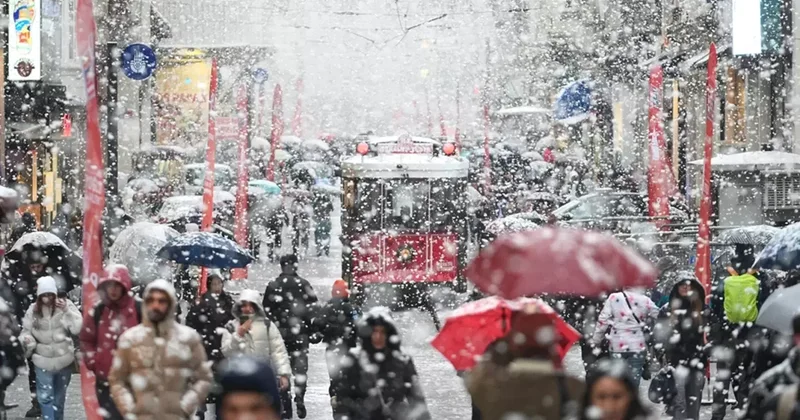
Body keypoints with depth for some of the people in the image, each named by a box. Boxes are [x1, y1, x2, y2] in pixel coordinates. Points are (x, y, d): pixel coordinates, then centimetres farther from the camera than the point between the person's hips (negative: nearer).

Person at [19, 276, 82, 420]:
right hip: (43, 360, -1)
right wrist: (27, 340, -22)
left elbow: (77, 328, -15)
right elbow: (26, 330, 0)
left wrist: (66, 311, -26)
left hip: (63, 358, 1)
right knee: (45, 396, -8)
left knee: (60, 396, 17)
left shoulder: (66, 305, -8)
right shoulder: (33, 309, -5)